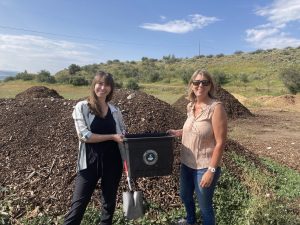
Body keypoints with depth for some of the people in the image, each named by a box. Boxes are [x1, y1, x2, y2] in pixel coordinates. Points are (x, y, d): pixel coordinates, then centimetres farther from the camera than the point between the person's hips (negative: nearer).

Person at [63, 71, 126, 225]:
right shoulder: (82, 107, -6)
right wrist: (112, 137, -17)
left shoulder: (115, 111, 5)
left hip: (112, 161, 4)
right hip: (90, 161, -3)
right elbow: (84, 136, -15)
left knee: (109, 202, 18)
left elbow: (123, 136, 9)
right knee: (79, 203, 4)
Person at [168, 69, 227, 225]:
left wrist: (211, 170, -20)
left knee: (205, 206, 13)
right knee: (185, 196, 28)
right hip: (186, 163, 8)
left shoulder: (216, 107, -20)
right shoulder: (190, 106, 1)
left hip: (204, 167, -7)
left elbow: (220, 143, -20)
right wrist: (177, 132, 3)